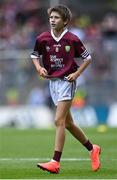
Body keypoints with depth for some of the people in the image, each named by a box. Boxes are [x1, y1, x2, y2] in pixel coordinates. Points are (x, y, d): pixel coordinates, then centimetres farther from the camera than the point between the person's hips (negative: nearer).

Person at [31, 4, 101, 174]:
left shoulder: (72, 39, -8)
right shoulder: (42, 39, 1)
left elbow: (88, 58, 4)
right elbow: (35, 55, 17)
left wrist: (76, 73, -7)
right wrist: (39, 68, -2)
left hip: (66, 82, -6)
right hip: (52, 82, 6)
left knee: (59, 121, -16)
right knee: (68, 123, 12)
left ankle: (55, 162, -18)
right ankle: (92, 149, 31)